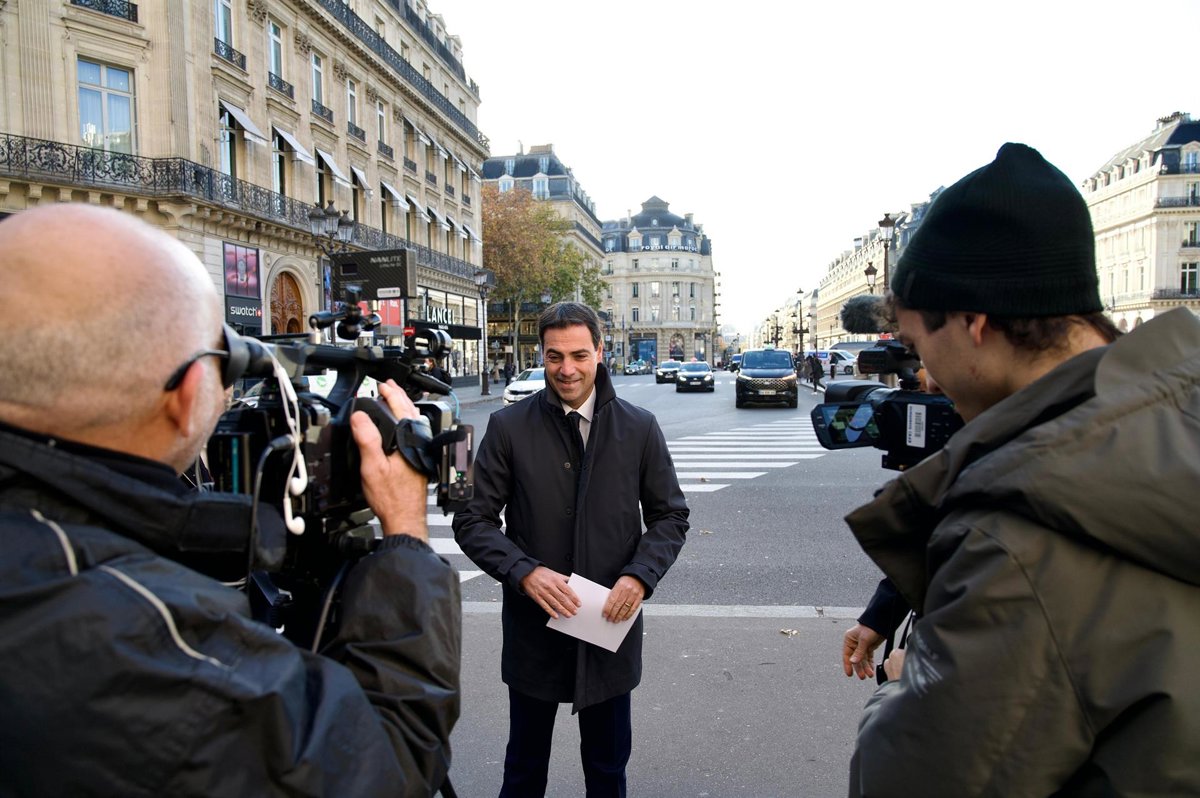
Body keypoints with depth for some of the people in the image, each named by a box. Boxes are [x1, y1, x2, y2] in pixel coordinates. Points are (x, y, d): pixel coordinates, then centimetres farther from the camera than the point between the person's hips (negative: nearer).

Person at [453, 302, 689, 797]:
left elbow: (671, 516, 3)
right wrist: (525, 572, -20)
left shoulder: (639, 428, -2)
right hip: (533, 627, 0)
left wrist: (640, 575, -14)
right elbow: (473, 521, -5)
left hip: (612, 625, 1)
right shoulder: (508, 427, -6)